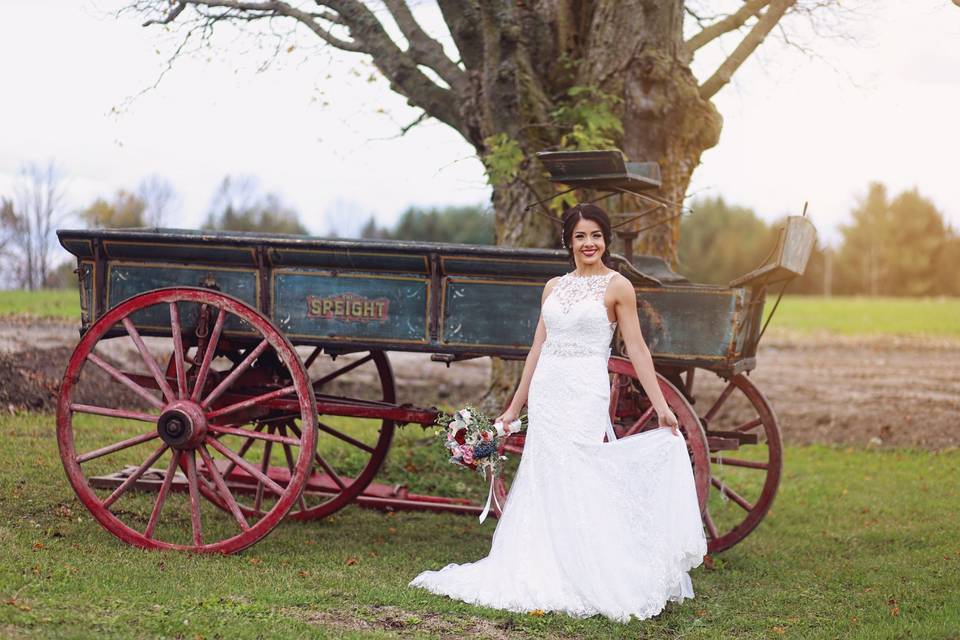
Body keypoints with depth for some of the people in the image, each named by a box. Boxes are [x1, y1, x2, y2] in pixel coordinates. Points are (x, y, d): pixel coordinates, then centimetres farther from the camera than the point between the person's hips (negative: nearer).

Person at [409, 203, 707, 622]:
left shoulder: (617, 287, 0)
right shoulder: (554, 288, 14)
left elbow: (637, 350, -3)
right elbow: (538, 349, 16)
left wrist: (661, 407, -9)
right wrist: (514, 407, 15)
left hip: (586, 394, -5)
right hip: (545, 392, 5)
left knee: (582, 486, -8)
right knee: (544, 488, 6)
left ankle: (585, 584, -2)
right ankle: (543, 580, 12)